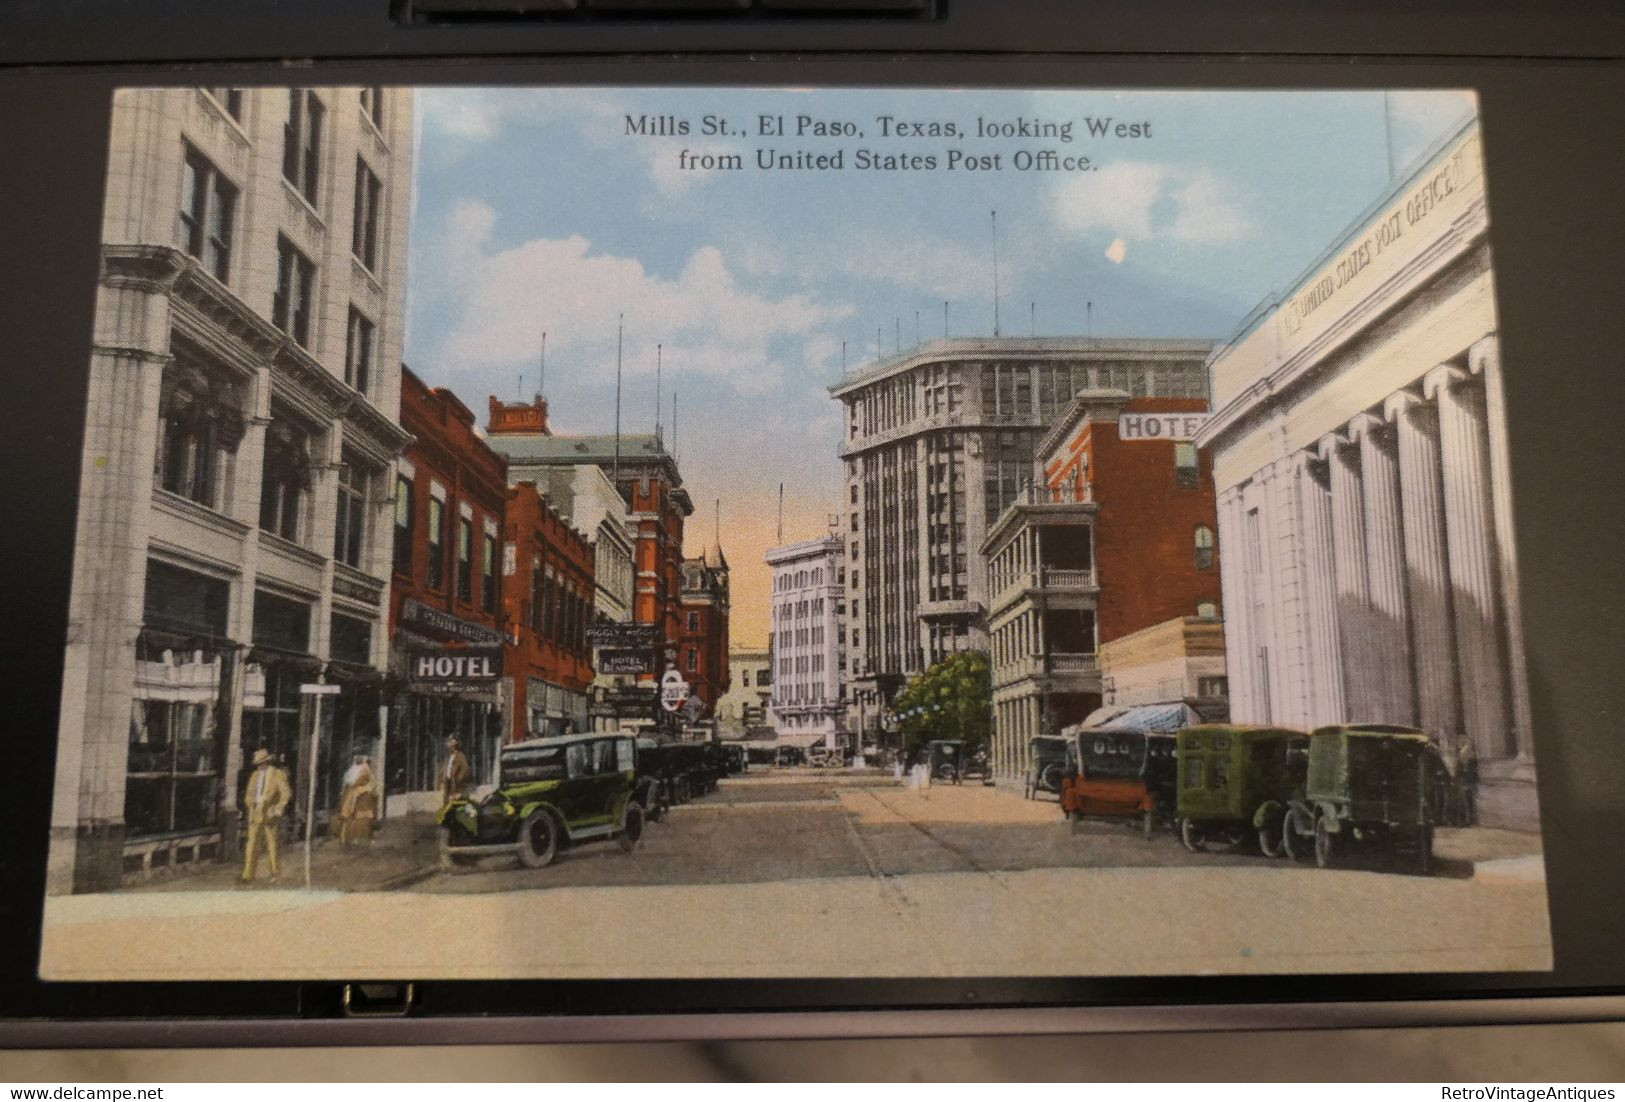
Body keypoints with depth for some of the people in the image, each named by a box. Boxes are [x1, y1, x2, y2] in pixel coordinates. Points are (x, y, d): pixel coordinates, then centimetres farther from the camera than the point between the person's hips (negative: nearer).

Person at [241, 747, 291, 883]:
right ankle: (248, 875, 0)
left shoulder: (278, 774, -1)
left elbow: (286, 794, -4)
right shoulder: (255, 775, 13)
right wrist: (250, 808, 8)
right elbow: (249, 793, 21)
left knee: (271, 845, 1)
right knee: (252, 844, -2)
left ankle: (274, 874, 10)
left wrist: (278, 811, -8)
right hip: (255, 815, 4)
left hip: (270, 815, -4)